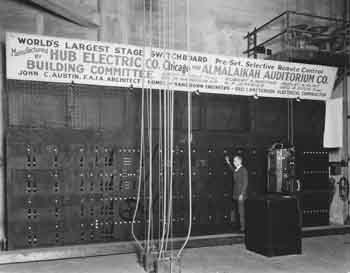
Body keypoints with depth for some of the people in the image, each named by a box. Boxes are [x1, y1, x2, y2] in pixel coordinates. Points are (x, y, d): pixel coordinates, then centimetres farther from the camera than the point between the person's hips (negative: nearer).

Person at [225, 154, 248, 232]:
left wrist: (242, 194, -18)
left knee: (241, 211, -3)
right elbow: (233, 170, 37)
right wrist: (228, 163, 28)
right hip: (236, 194, 8)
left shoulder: (243, 170, -13)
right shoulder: (236, 169, 10)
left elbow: (245, 183, -15)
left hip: (240, 194, -8)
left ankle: (243, 227, 5)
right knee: (237, 211, 13)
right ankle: (239, 226, 22)